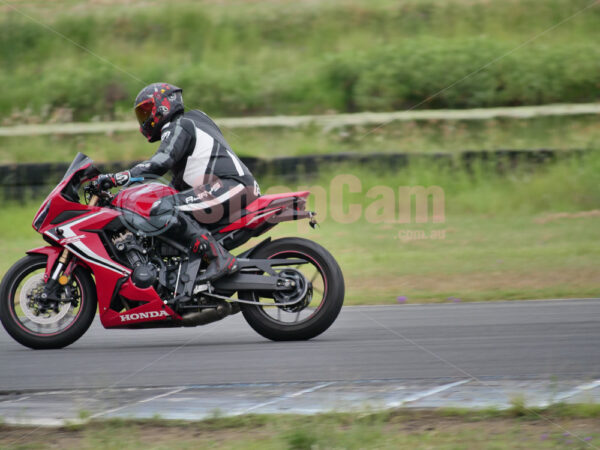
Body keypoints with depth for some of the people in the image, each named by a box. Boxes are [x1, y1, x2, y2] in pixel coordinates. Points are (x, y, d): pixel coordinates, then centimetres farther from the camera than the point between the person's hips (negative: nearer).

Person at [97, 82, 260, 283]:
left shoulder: (179, 126, -1)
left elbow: (160, 163, -19)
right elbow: (178, 184, 36)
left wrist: (117, 178, -22)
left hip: (230, 185, -11)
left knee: (163, 210, -25)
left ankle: (219, 258, -30)